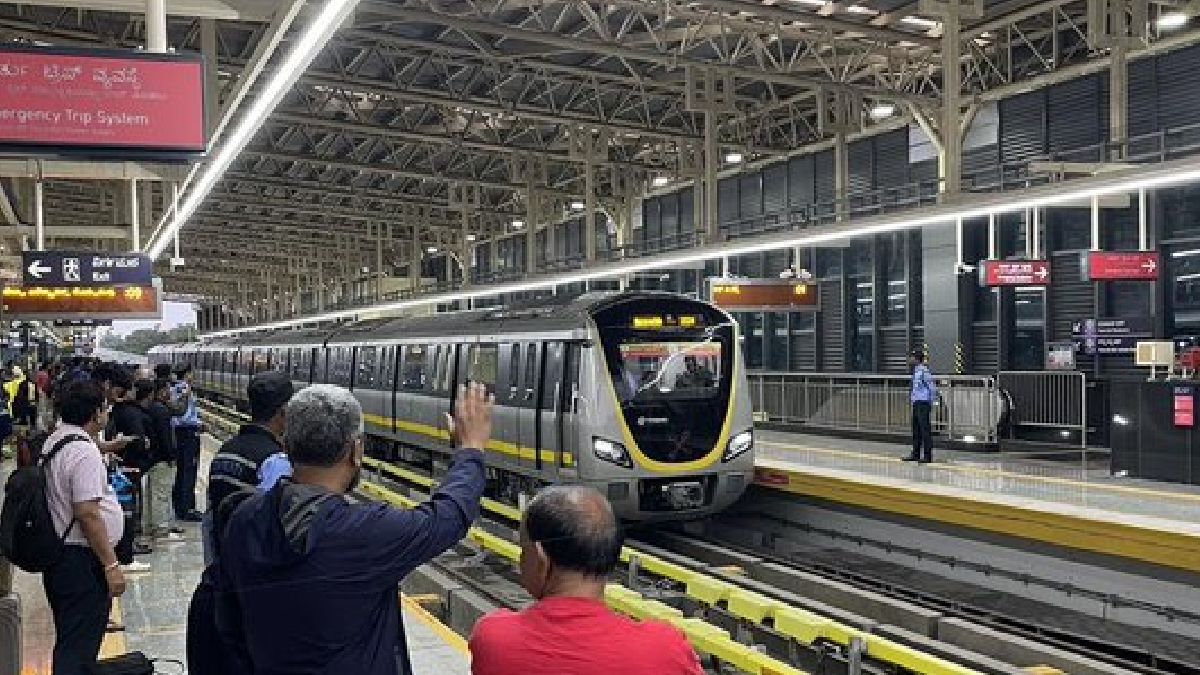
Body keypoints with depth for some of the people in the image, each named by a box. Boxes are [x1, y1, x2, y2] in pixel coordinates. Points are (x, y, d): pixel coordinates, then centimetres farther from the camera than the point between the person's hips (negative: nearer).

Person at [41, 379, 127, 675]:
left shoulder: (53, 442, 10)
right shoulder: (84, 452, -20)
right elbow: (87, 514, -24)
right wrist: (111, 564, -21)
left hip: (57, 555, 10)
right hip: (82, 561, -10)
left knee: (69, 642, 21)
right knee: (79, 649, -4)